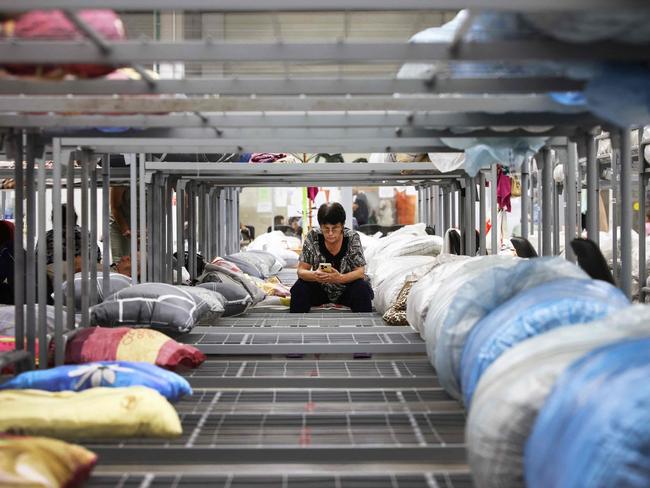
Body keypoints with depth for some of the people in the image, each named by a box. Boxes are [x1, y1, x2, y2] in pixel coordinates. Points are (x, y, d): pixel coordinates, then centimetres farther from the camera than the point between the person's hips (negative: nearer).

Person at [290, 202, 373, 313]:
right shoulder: (313, 237, -13)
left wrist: (340, 278, -40)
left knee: (362, 289, -31)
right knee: (299, 288, -26)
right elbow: (301, 270, -14)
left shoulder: (352, 237, -15)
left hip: (347, 288, -1)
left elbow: (360, 272, -19)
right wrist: (314, 275, -39)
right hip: (320, 289, 1)